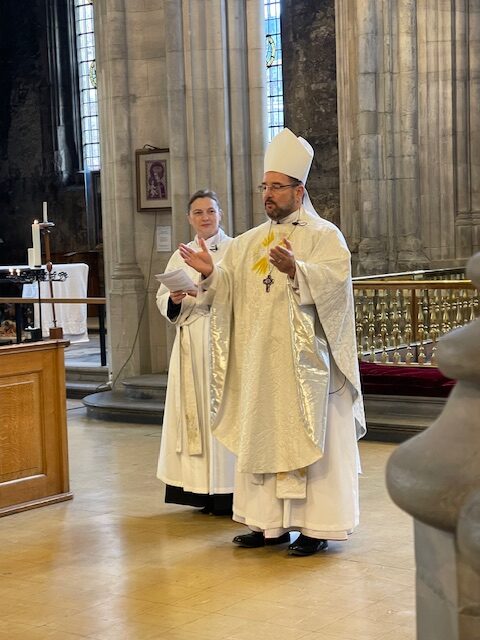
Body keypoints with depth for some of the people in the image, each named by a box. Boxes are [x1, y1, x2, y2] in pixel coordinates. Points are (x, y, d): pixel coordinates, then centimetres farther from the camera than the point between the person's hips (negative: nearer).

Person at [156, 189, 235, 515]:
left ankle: (229, 491, -2)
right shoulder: (181, 256, 15)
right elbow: (162, 300, 11)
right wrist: (175, 299, -11)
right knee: (194, 410, 3)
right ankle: (204, 491, 9)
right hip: (191, 344, 5)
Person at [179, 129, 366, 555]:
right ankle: (270, 521, 17)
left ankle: (319, 526, 3)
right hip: (259, 361, 6)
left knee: (311, 437, -2)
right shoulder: (248, 242, 15)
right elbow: (228, 289, 9)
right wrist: (210, 273, -11)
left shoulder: (324, 235, -2)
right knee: (262, 437, 8)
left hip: (305, 360, -6)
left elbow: (334, 280, -19)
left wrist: (295, 269, -35)